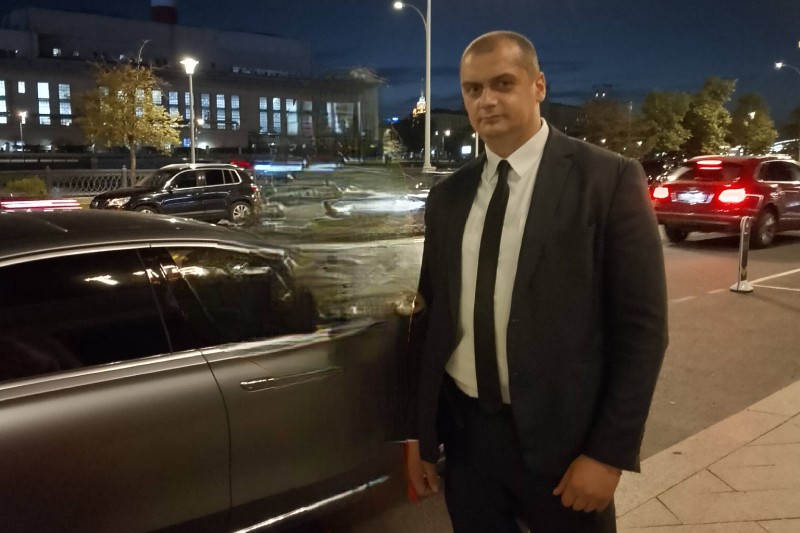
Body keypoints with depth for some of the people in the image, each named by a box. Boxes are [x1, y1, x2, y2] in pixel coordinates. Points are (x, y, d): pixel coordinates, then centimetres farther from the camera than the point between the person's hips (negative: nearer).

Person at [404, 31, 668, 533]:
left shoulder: (608, 179, -9)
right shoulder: (448, 196, 5)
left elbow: (642, 325, -10)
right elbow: (431, 316, 9)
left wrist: (610, 450, -12)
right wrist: (420, 432, 8)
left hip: (560, 436, -4)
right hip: (464, 431, 4)